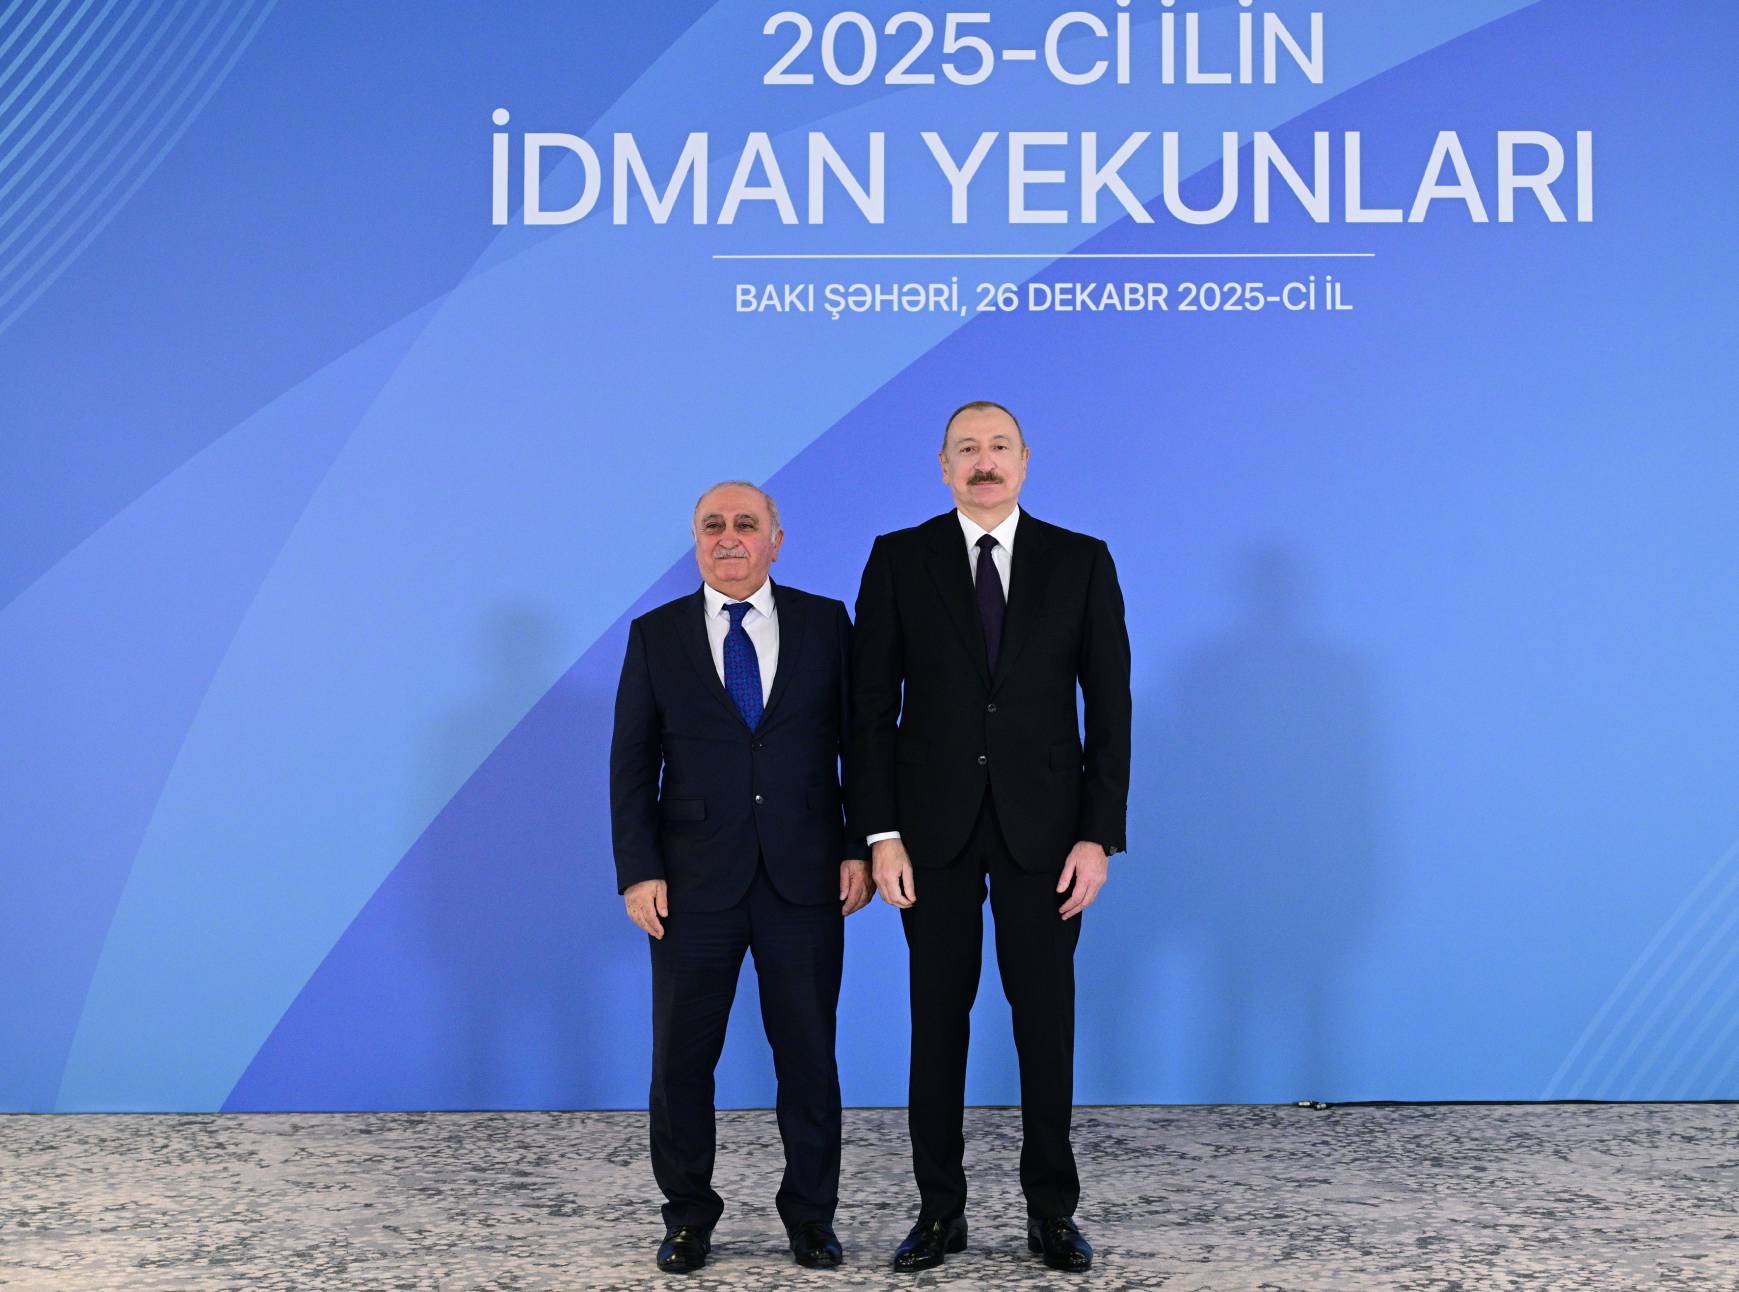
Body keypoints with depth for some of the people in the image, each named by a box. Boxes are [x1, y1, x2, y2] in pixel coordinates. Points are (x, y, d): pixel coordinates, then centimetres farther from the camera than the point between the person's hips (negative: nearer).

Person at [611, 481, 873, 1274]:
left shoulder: (826, 623, 4)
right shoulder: (656, 635, 4)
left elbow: (860, 742, 5)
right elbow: (632, 762, 2)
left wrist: (860, 848, -2)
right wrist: (637, 872, -6)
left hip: (805, 879, 0)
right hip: (695, 881, 0)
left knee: (809, 1052, 8)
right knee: (682, 1057, 7)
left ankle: (810, 1213, 23)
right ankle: (688, 1215, 24)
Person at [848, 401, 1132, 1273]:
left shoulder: (1082, 562, 2)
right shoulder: (898, 559, 1)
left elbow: (1109, 709, 0)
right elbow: (872, 706, -1)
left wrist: (1100, 836, -6)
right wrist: (880, 834, -7)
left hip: (1042, 825, 0)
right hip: (934, 824, 0)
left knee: (1046, 1016, 7)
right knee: (938, 1014, 7)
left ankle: (1051, 1208, 21)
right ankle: (939, 1209, 20)